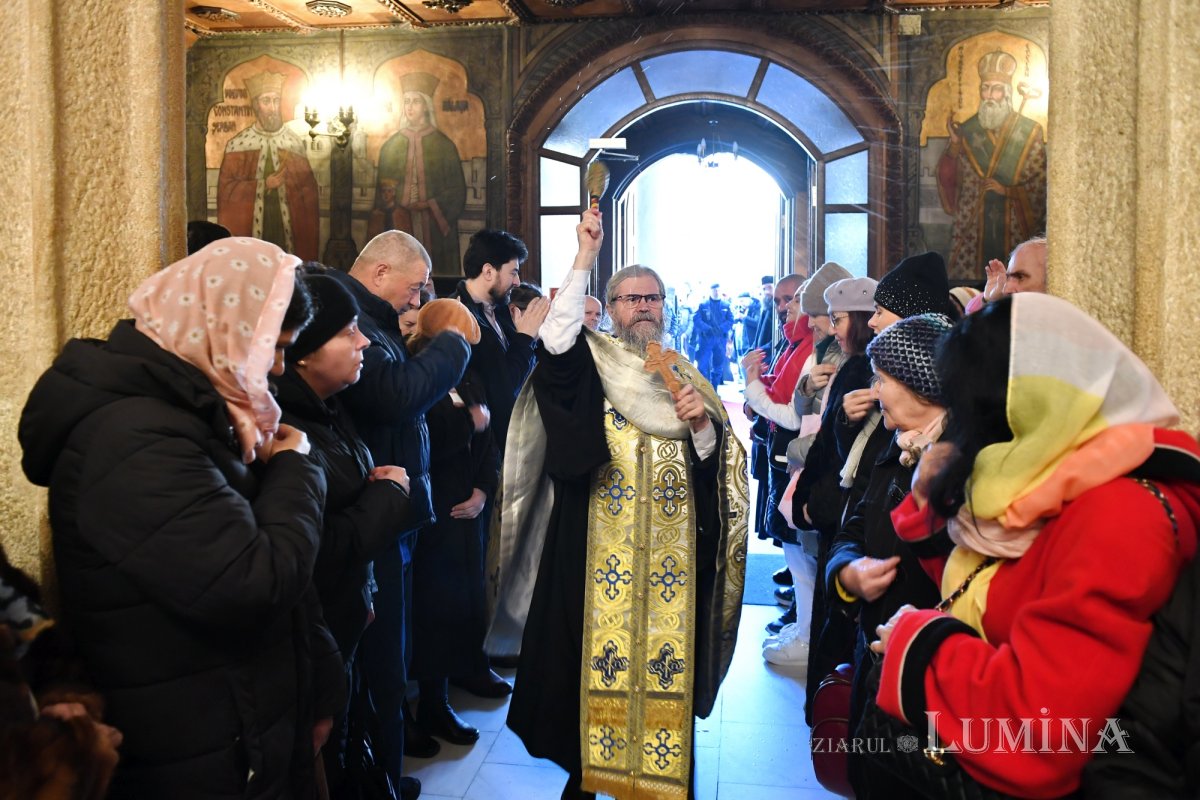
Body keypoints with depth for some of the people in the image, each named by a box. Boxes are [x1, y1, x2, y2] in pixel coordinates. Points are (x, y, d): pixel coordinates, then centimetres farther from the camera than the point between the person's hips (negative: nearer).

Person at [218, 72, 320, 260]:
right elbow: (226, 189, 0)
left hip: (290, 229, 1)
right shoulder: (238, 144, 1)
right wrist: (263, 185, -12)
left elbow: (309, 191, 5)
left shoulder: (295, 143, 5)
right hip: (249, 229, -1)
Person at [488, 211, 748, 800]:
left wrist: (701, 423, -14)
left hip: (671, 551, 3)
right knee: (596, 652, 1)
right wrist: (584, 259, -21)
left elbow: (714, 460, 7)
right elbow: (555, 342, -20)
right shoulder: (589, 363, 4)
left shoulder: (683, 373, 13)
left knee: (665, 654, 6)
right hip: (599, 548, -2)